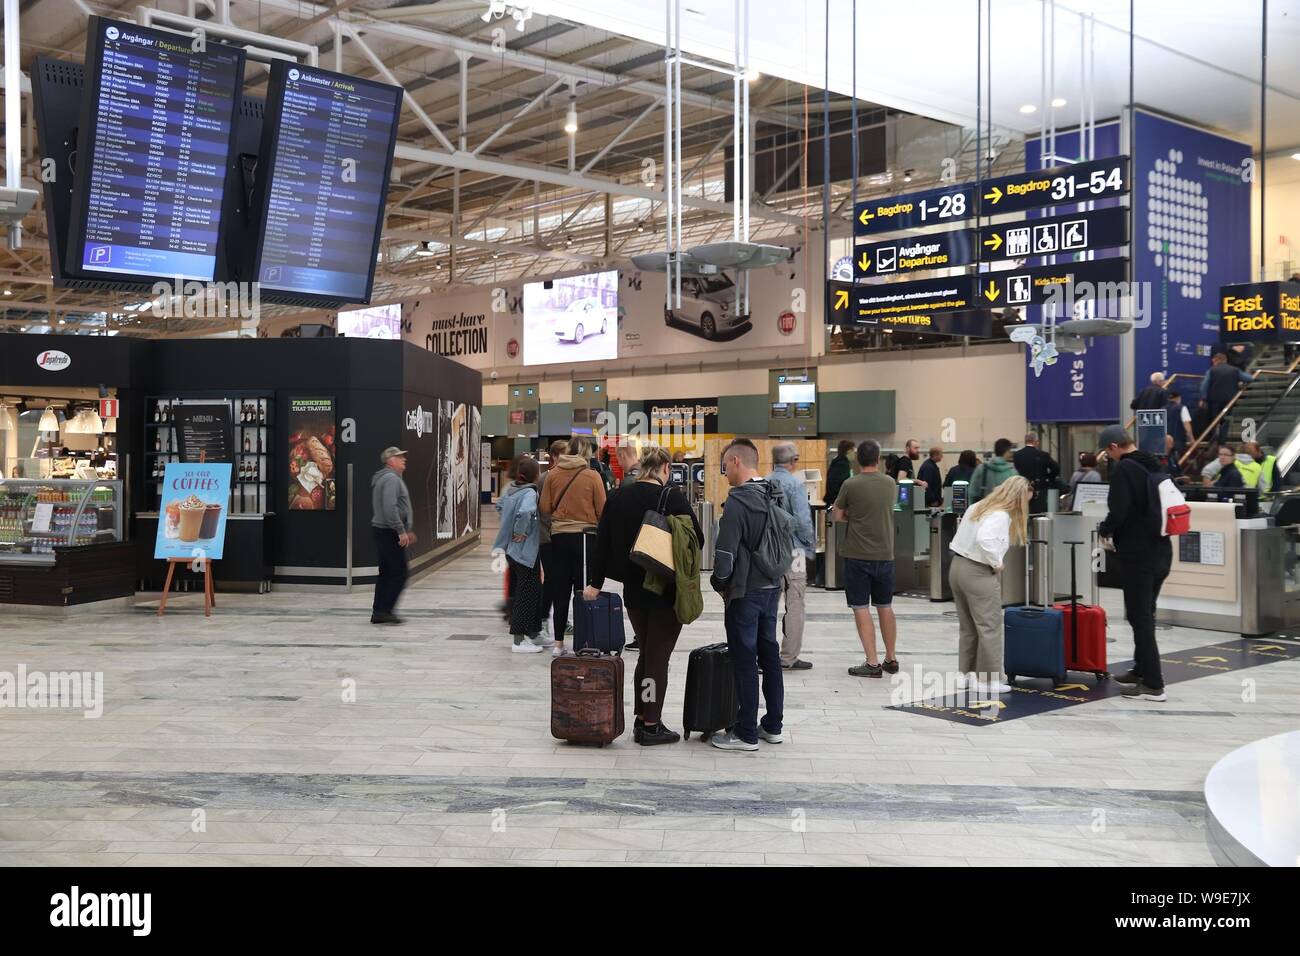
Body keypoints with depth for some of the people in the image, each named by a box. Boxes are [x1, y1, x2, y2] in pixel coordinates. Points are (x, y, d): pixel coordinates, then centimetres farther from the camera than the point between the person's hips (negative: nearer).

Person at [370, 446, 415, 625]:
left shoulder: (392, 478, 20)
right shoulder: (391, 479, -14)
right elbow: (390, 508, -25)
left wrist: (407, 530, 27)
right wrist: (401, 531, -24)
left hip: (383, 531, 11)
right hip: (390, 532, -11)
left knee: (386, 573, 12)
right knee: (399, 573, -7)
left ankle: (378, 612, 14)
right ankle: (384, 609, -7)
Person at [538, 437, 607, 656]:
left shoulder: (553, 475, -3)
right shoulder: (592, 476, -9)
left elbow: (544, 508, 0)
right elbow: (602, 510, -5)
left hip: (559, 537, 2)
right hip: (585, 536, -2)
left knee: (560, 592, 10)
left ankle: (558, 642, 13)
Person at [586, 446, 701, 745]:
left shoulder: (618, 497, 3)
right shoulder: (672, 498, -12)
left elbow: (602, 543, 3)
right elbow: (697, 538, -10)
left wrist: (595, 582, 7)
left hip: (634, 589, 5)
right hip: (667, 591, -5)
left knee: (646, 653, 17)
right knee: (658, 656, 1)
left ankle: (640, 720, 21)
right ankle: (651, 727, 6)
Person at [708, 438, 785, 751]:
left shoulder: (737, 502, -17)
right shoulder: (773, 498, 7)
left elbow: (726, 552, -18)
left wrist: (719, 582, -2)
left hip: (745, 593, -8)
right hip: (772, 588, 8)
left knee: (745, 661, 0)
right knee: (770, 655, 15)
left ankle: (746, 734, 6)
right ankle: (773, 726, 23)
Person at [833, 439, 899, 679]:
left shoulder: (850, 485, -11)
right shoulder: (890, 484, 2)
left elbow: (838, 515, -2)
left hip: (858, 555, -4)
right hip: (885, 554, 4)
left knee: (861, 608, 0)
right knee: (885, 607, 15)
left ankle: (872, 663, -2)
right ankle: (891, 659, 24)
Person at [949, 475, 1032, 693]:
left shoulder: (979, 507, 13)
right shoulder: (1000, 516, -16)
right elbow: (985, 539, -32)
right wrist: (997, 563, -17)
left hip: (958, 566, 9)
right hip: (978, 573, -9)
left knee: (967, 626, 16)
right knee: (989, 628, -1)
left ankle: (965, 674, 22)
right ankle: (989, 680, 2)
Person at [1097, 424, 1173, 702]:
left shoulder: (1123, 469, -14)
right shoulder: (1155, 466, 12)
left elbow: (1118, 511, -24)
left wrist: (1104, 530, -3)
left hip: (1136, 554, -9)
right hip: (1160, 551, 9)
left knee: (1140, 617, -4)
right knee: (1146, 615, 19)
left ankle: (1153, 684, -3)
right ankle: (1142, 670, 29)